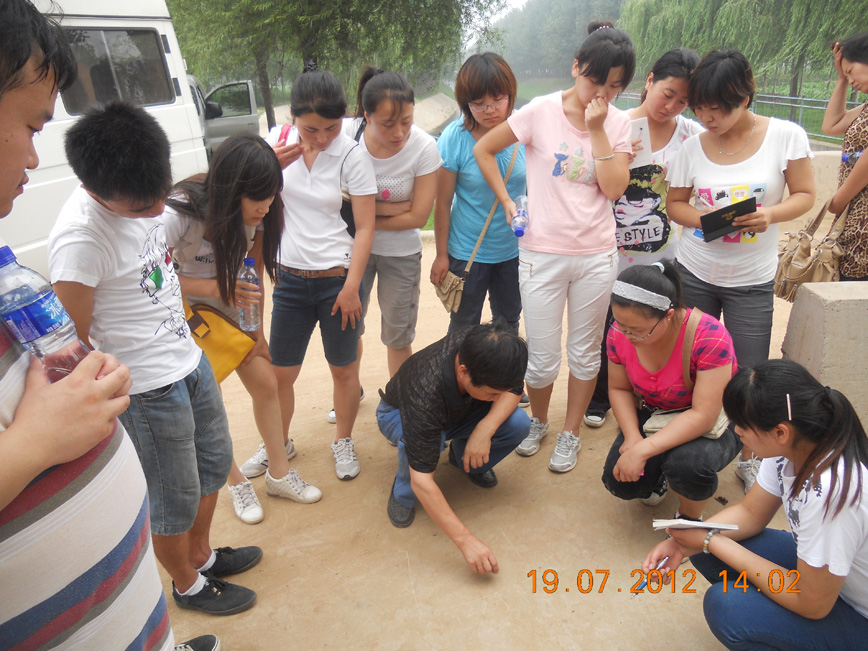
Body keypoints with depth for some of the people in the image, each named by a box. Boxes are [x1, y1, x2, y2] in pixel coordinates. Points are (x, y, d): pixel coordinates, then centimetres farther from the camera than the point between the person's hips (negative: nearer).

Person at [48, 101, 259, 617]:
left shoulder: (142, 197, -4)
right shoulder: (80, 239, -28)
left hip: (190, 361, 8)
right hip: (149, 391, -8)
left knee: (214, 463, 23)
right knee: (174, 499, 12)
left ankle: (202, 555, 48)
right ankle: (188, 585, 40)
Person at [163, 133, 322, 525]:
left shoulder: (260, 212, -15)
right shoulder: (179, 215, -32)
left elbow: (256, 270, -5)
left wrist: (255, 328, -6)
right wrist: (215, 287, -32)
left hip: (233, 306, 5)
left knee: (265, 382, 2)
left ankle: (279, 474, 20)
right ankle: (237, 483, 22)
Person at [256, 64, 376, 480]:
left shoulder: (352, 156, -10)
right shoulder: (278, 141, -1)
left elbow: (364, 228, -9)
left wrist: (351, 287, -12)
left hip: (336, 278, -3)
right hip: (290, 277, 3)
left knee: (343, 368, 11)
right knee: (280, 372, 12)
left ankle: (343, 441, 34)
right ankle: (278, 443, 36)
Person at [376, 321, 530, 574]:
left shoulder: (482, 348, -33)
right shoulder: (426, 392, -44)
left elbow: (513, 389, -14)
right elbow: (422, 481, -42)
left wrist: (485, 428, -33)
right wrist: (465, 540, -43)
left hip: (458, 409, 4)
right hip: (399, 414, -4)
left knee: (518, 423, -22)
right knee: (425, 439, -41)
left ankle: (463, 457, 8)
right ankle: (403, 493, -7)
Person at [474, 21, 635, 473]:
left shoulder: (617, 123, 4)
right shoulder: (542, 112, -5)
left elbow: (614, 189, -8)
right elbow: (483, 150, 1)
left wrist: (597, 130, -11)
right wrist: (507, 203, -4)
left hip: (596, 256, 3)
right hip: (542, 255, -3)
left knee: (585, 352, 13)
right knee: (543, 359, 5)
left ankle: (570, 434, 33)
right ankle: (537, 422, 35)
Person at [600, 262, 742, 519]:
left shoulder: (709, 336, -31)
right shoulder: (620, 333, -16)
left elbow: (703, 416, -32)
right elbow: (619, 389, -2)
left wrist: (643, 450, -38)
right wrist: (632, 437, -19)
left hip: (714, 422, -4)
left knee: (686, 463, -36)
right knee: (619, 482, -16)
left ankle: (690, 517, 0)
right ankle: (660, 474, 20)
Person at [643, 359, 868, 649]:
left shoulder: (829, 492, -37)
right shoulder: (789, 447, -14)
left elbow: (812, 604, -24)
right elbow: (750, 513, 0)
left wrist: (712, 541, -20)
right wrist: (681, 545, -14)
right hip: (821, 571, 7)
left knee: (724, 606, -24)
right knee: (704, 549, -4)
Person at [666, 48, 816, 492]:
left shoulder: (785, 135, -7)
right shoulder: (693, 146, -1)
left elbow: (804, 195, -1)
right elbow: (675, 203, 5)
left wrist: (771, 214, -22)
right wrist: (702, 219, -16)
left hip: (752, 281, -2)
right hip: (695, 272, 2)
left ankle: (749, 459, 27)